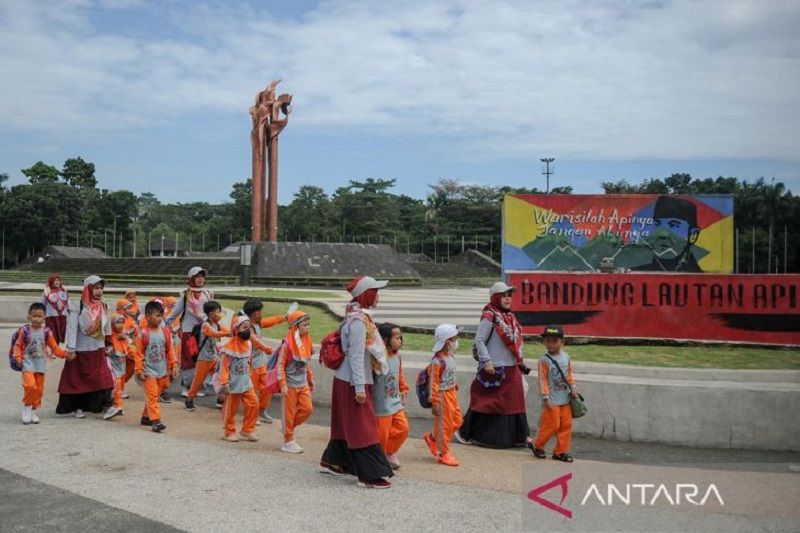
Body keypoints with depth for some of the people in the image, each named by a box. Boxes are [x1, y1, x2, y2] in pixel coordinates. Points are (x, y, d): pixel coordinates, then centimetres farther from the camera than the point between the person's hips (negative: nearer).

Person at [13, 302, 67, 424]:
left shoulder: (46, 332, 1)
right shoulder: (25, 330, -4)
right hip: (28, 364, -3)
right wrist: (18, 357, -9)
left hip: (41, 365, 3)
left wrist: (65, 354, -4)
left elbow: (54, 347, 7)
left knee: (39, 390, 7)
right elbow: (18, 345, 3)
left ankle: (33, 410, 23)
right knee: (30, 385, -20)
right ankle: (27, 406, 3)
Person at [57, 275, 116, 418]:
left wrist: (108, 343, 14)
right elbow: (72, 328, -14)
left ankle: (105, 405, 2)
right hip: (81, 351, -4)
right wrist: (70, 350, -17)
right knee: (79, 380, 7)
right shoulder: (79, 306, -13)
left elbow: (107, 327, 13)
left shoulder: (102, 306, 5)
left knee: (102, 378, -2)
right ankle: (77, 407, 19)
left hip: (98, 350, 4)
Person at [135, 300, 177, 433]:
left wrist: (174, 365, 5)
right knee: (152, 396, -7)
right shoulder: (143, 334, -10)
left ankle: (146, 416, 30)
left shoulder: (166, 332, 2)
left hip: (163, 371, 5)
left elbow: (170, 350, 8)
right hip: (149, 371, -5)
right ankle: (155, 420, -9)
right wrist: (139, 370, -8)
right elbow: (139, 354, -7)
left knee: (155, 395, 14)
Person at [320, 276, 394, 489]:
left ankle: (331, 461, 34)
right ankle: (369, 476, 1)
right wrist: (360, 387, -22)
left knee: (345, 422, 20)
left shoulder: (359, 317, 10)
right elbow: (356, 356, -23)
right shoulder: (358, 321, -21)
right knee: (364, 427, -4)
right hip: (353, 382, -10)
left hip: (345, 380, 10)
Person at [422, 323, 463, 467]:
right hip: (442, 395, -9)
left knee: (457, 420, 15)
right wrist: (435, 402, -20)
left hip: (452, 393, 9)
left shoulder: (451, 356, 7)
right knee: (444, 424, 1)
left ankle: (432, 437, 30)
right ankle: (443, 454, 15)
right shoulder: (437, 361, -20)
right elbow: (433, 382, -20)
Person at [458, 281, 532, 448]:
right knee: (485, 401, 2)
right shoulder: (489, 317, -13)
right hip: (494, 368, -7)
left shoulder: (510, 317, 11)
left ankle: (522, 436, 17)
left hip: (511, 368, 8)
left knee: (515, 401, 9)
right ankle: (464, 432, 17)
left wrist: (520, 362, 14)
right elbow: (479, 340, -16)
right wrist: (486, 362, -19)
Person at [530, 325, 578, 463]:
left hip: (565, 398, 6)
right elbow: (542, 379, -11)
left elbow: (569, 374, 14)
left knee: (566, 424, 7)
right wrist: (546, 397, -15)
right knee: (552, 425, -4)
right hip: (552, 399, -6)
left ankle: (560, 451, 18)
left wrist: (573, 388, 3)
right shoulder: (544, 360, -10)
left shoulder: (566, 357, 6)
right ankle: (537, 446, 17)